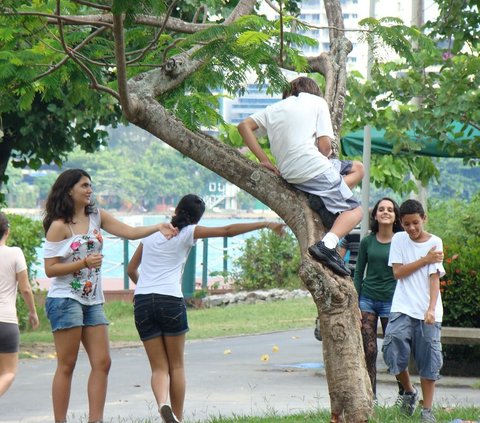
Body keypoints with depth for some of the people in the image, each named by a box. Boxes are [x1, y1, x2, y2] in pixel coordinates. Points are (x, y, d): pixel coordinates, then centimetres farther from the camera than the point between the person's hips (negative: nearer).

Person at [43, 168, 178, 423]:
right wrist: (84, 263, -20)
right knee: (67, 365, -4)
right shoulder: (59, 226, -9)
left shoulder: (96, 217, 10)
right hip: (65, 300, -7)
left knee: (102, 363, 0)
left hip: (93, 301, 7)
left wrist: (158, 228, -12)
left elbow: (131, 233, 4)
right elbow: (50, 269, -11)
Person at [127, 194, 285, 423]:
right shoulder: (188, 233, 5)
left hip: (142, 301, 3)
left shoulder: (152, 234, 18)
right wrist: (265, 224, 3)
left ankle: (162, 404, -21)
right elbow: (228, 230, 0)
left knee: (159, 367, 5)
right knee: (176, 365, 12)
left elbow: (131, 269, 26)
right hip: (170, 300, -3)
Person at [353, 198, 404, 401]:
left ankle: (404, 391, 19)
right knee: (369, 350, -2)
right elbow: (358, 273, 9)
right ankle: (370, 396, 6)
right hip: (367, 299, 2)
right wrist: (355, 304, 3)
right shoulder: (367, 241, 5)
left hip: (391, 300, -2)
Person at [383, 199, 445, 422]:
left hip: (428, 312, -1)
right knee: (394, 350, -14)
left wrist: (431, 309, -20)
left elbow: (434, 278, -7)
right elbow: (398, 272, -1)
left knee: (429, 361, -1)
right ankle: (409, 391, 12)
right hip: (402, 309, 1)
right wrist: (425, 260, -7)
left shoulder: (435, 243, 0)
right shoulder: (399, 239, 6)